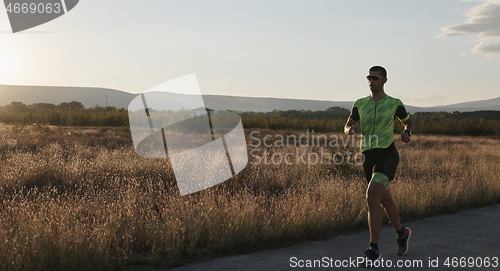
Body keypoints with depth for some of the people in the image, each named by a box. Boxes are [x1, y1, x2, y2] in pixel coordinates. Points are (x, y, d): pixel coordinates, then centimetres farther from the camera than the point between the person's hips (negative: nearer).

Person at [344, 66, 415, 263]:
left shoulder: (394, 104, -1)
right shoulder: (360, 104, 6)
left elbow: (409, 123, 14)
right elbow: (348, 126, 15)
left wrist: (407, 133, -9)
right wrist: (350, 130, -10)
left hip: (388, 154, -4)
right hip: (368, 156, 5)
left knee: (372, 196, -22)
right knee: (385, 200, 17)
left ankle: (373, 250, -16)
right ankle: (402, 233, 44)